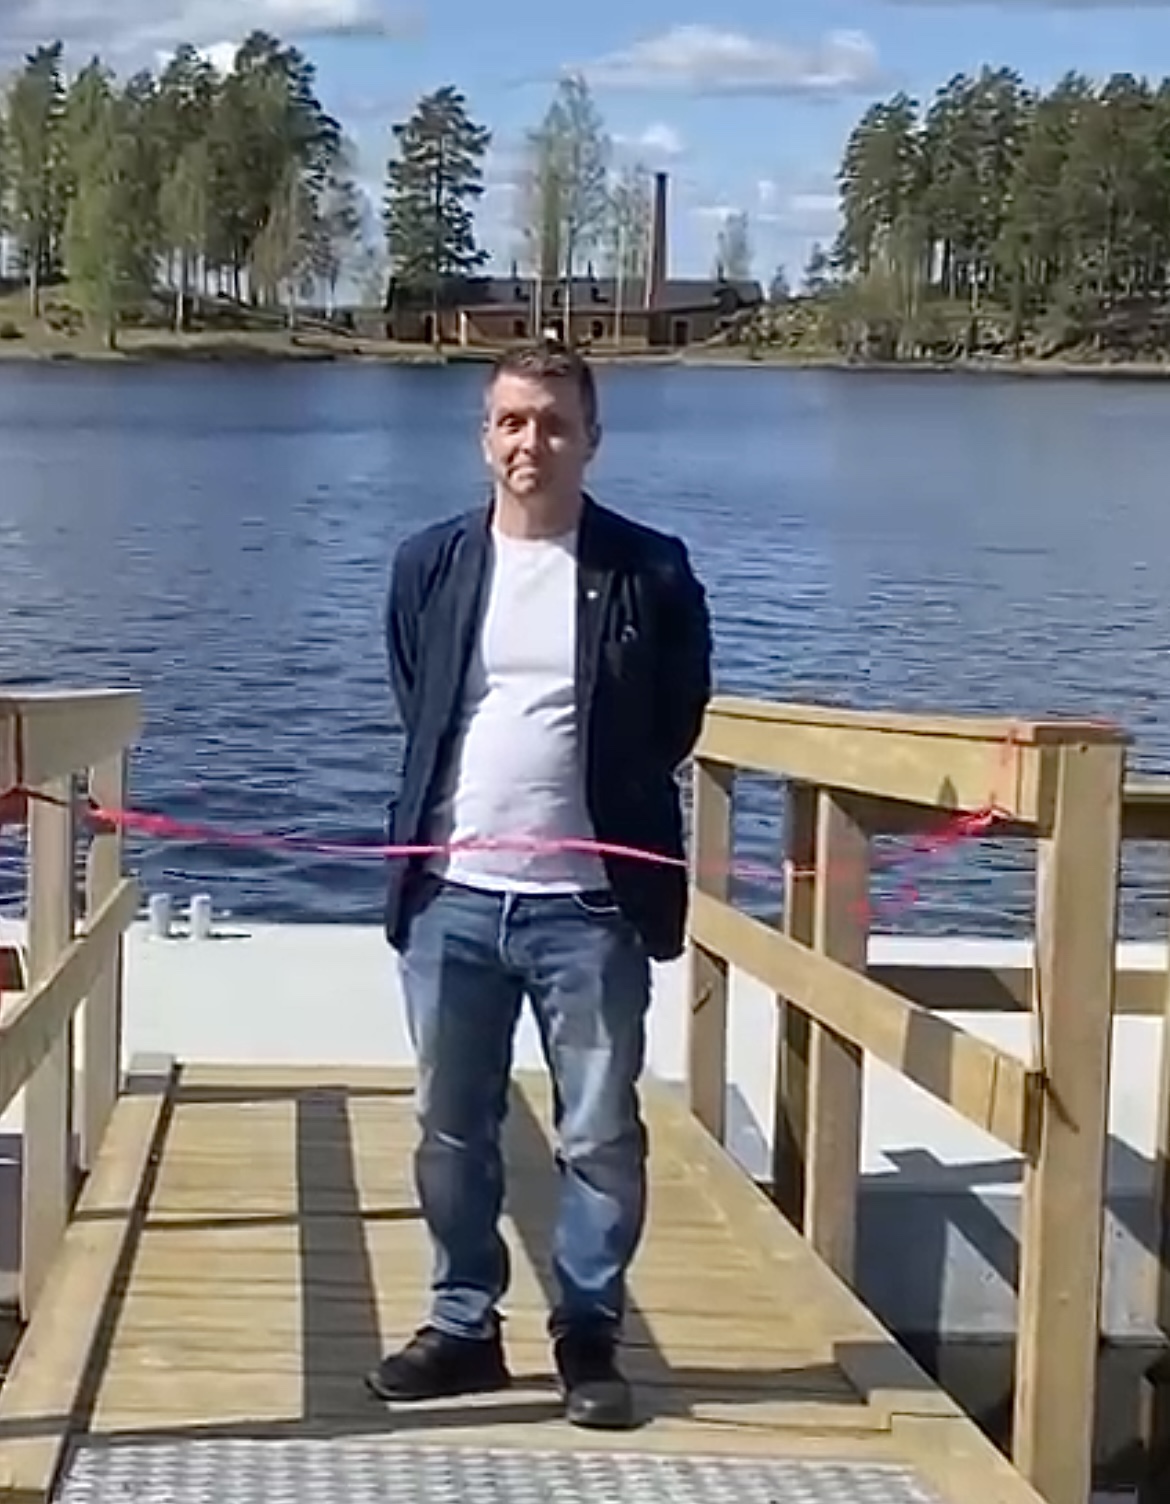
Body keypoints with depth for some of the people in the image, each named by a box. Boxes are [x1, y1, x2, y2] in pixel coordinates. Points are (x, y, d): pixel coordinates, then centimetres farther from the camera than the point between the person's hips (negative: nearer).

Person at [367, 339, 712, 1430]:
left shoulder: (649, 571, -3)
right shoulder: (430, 564, 5)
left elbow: (678, 721, 9)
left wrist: (604, 802, 9)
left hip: (589, 901, -2)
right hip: (451, 893, 3)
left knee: (600, 1137, 4)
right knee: (451, 1131, 11)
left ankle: (588, 1339, 17)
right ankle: (464, 1327, 25)